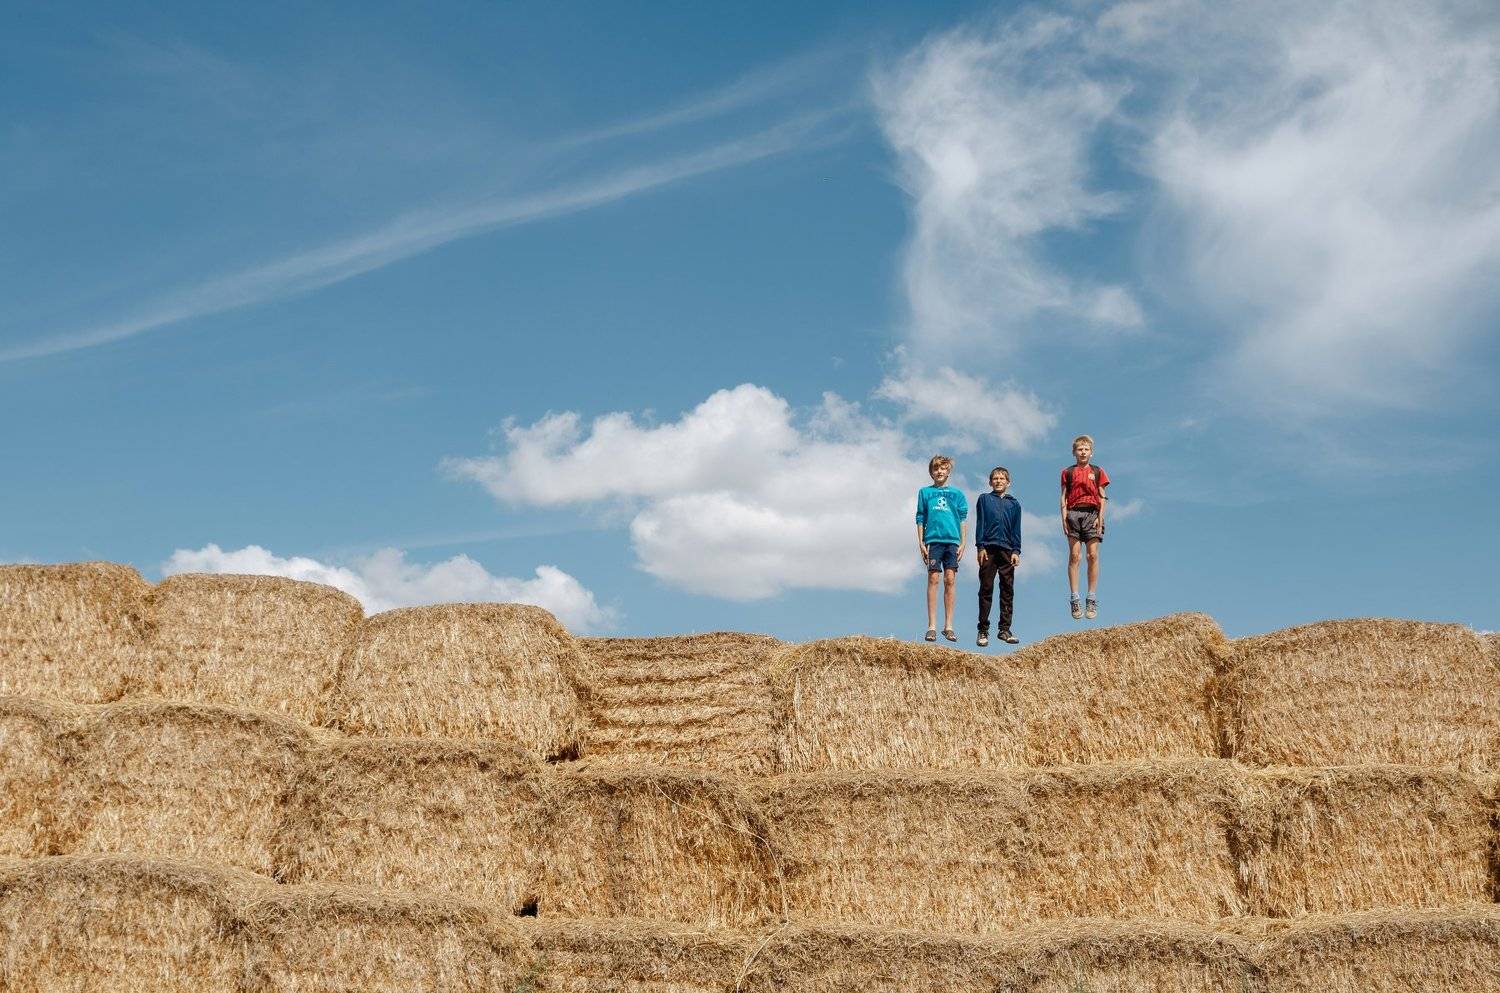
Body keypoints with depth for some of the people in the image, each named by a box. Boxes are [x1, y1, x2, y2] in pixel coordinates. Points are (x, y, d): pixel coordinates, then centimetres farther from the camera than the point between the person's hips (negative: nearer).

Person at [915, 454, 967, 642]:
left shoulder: (957, 494, 13)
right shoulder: (925, 492, 12)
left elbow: (963, 520, 11)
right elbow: (920, 519, 10)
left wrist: (962, 544, 3)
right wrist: (921, 543, 1)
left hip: (952, 541, 1)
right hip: (933, 540, -1)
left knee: (950, 581, -3)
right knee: (933, 579, -6)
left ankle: (948, 626, 1)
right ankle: (932, 626, -6)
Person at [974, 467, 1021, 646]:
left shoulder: (1014, 504, 13)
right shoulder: (984, 499, 9)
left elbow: (1016, 529, 11)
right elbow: (979, 524, 4)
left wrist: (1016, 551, 2)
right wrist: (980, 547, -5)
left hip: (1007, 550, 2)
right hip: (988, 549, -2)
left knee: (1007, 590, 3)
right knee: (986, 590, -2)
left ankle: (1004, 629, 9)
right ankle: (983, 631, 1)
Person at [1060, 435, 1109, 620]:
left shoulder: (1098, 472, 15)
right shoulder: (1068, 472, 15)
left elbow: (1102, 497, 11)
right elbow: (1064, 497, 10)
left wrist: (1100, 517, -2)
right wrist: (1064, 517, -2)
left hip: (1092, 513, 0)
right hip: (1074, 513, 0)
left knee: (1093, 555, -7)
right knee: (1074, 555, -7)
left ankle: (1092, 600, -7)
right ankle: (1074, 599, -9)